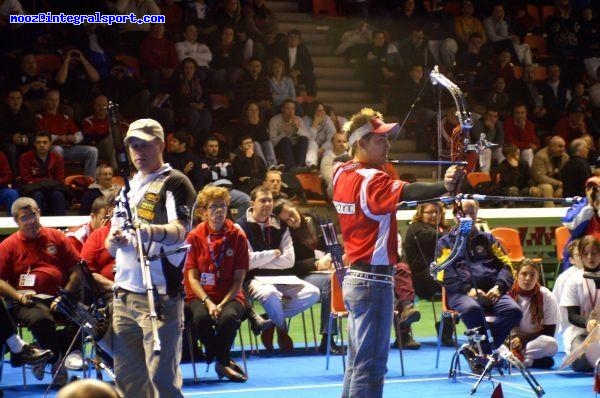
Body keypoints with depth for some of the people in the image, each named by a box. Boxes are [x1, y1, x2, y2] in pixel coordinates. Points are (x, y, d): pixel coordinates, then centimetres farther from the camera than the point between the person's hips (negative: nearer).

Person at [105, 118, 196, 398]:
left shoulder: (174, 183, -4)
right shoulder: (129, 185, 19)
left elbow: (179, 231, -21)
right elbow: (111, 244, 21)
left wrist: (151, 231, -42)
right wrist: (114, 240, -4)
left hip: (160, 297, -8)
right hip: (124, 294, 8)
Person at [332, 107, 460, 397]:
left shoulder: (342, 175, 9)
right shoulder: (370, 179, -18)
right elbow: (407, 192, -37)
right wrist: (443, 186, -52)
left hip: (355, 278, 10)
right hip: (374, 281, -10)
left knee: (358, 361, 16)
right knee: (370, 365, -8)